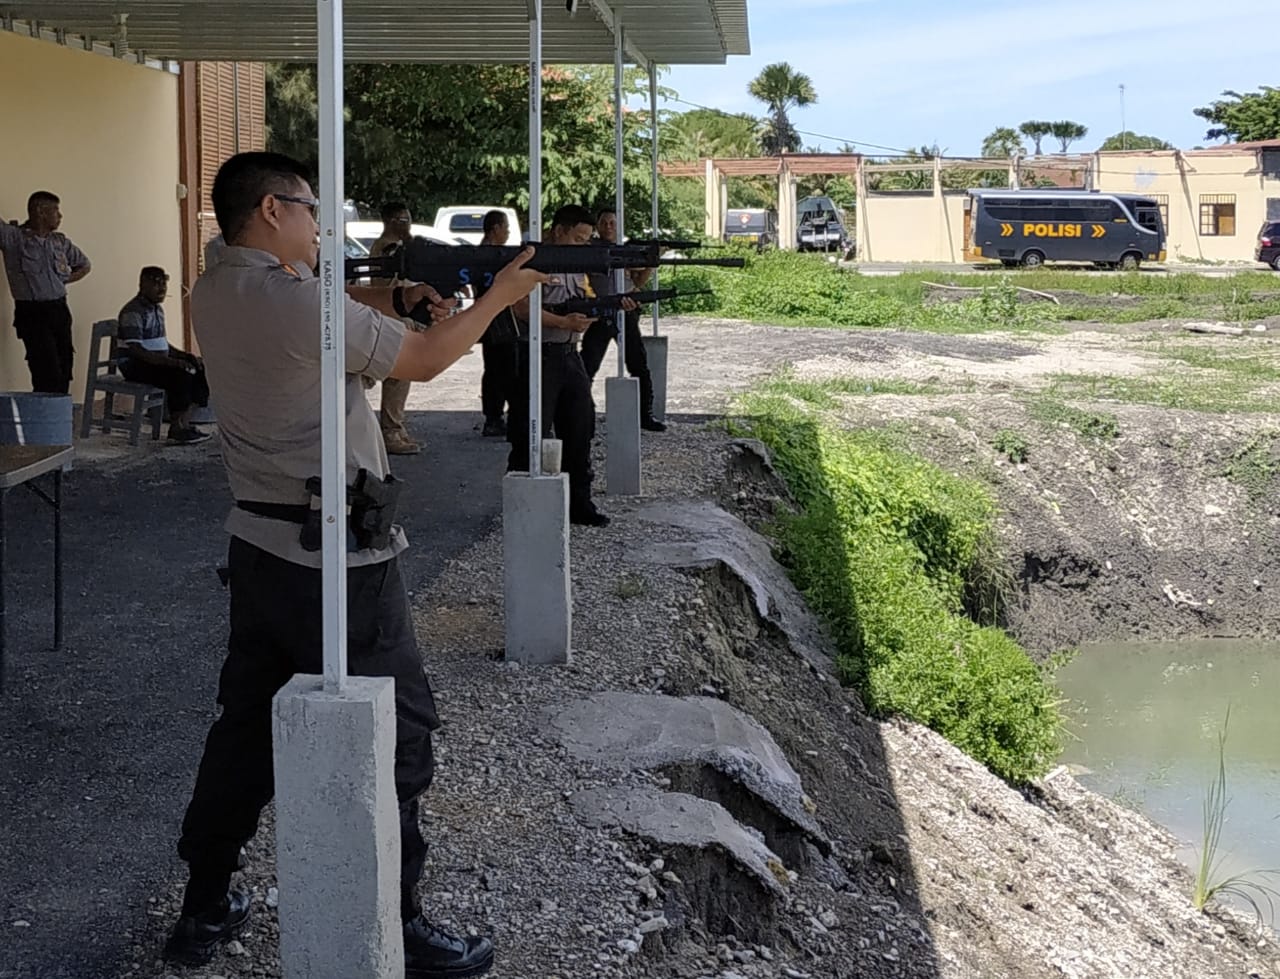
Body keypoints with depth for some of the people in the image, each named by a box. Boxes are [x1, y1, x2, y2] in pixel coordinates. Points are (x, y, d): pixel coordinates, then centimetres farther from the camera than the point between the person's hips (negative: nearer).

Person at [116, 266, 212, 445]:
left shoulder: (157, 309, 16)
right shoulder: (133, 312, -16)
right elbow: (136, 351, -24)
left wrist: (186, 355, 6)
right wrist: (171, 362, -30)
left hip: (158, 361, 10)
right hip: (135, 366, -10)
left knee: (200, 371, -3)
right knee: (180, 376, -31)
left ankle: (184, 423, -4)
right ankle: (176, 429, -21)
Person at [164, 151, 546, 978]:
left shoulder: (215, 293, 5)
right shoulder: (298, 302, -20)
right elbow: (425, 361, -11)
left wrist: (387, 297, 4)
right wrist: (502, 294, 2)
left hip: (259, 547, 9)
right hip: (335, 558, -9)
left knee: (247, 723, 17)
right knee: (393, 732, 3)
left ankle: (205, 910, 26)